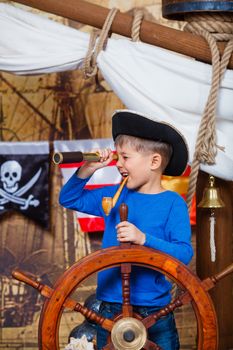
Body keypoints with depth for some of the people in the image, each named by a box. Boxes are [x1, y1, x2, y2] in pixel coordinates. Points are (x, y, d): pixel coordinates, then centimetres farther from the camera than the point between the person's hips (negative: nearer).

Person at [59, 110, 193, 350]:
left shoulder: (173, 203, -8)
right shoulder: (115, 195, 6)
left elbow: (184, 253, -18)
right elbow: (68, 199, 14)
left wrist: (143, 239, -29)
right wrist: (87, 170, -1)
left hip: (154, 309, -4)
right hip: (110, 308, 4)